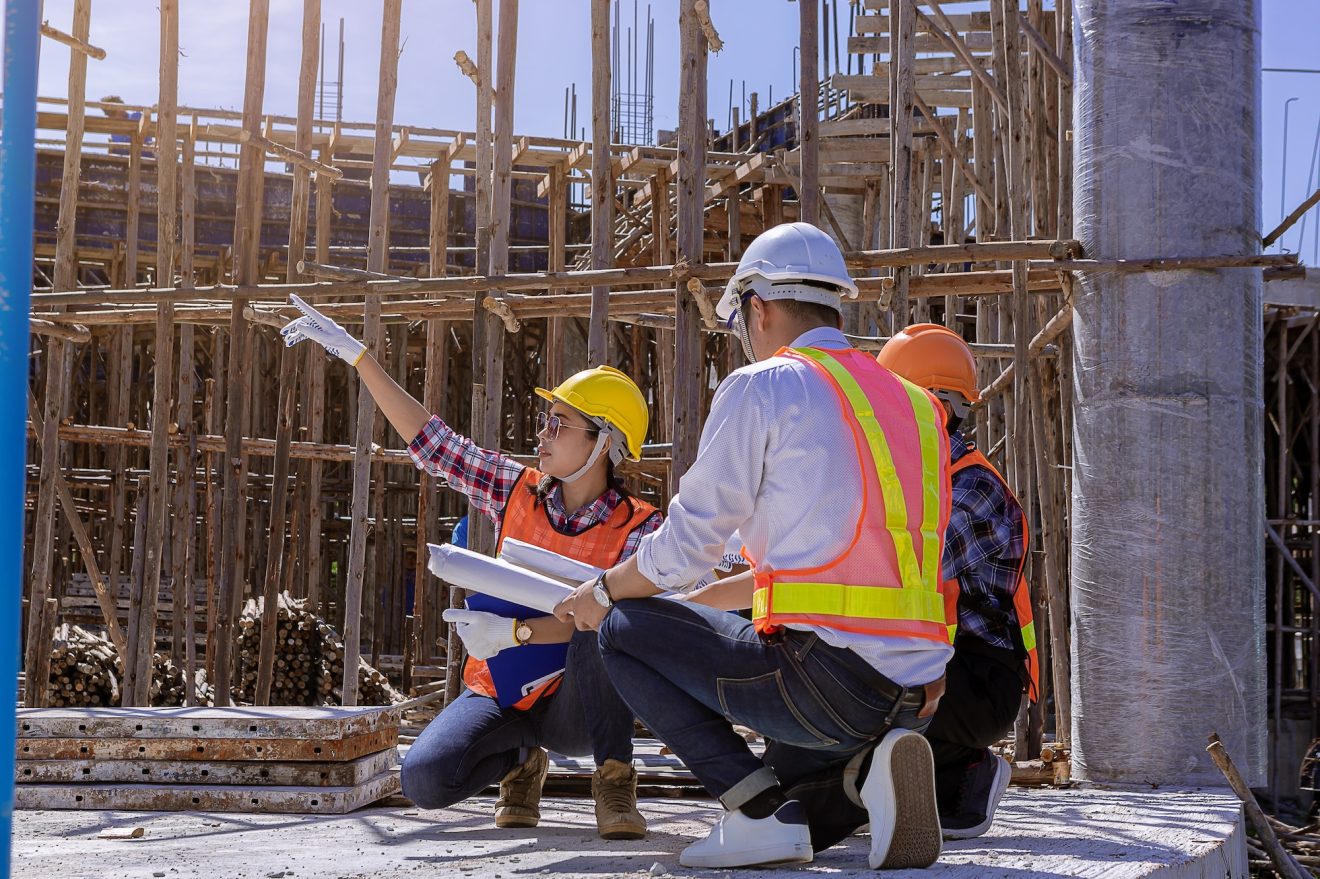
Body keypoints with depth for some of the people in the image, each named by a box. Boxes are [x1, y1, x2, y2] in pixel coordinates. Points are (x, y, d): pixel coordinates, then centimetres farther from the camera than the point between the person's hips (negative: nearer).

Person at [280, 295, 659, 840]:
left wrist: (513, 632, -35)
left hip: (575, 708, -4)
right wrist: (356, 356, -4)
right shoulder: (518, 492, 0)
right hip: (498, 693, 4)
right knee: (424, 780, -23)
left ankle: (614, 776, -16)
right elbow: (429, 439, 0)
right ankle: (520, 758, 11)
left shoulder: (639, 530, -11)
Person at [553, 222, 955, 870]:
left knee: (624, 628, 9)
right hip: (917, 695, 7)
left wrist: (601, 593, 20)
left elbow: (681, 549, 0)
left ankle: (759, 813, -2)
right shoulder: (913, 403, 18)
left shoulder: (762, 386, -3)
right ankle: (872, 761, 0)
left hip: (827, 680, -7)